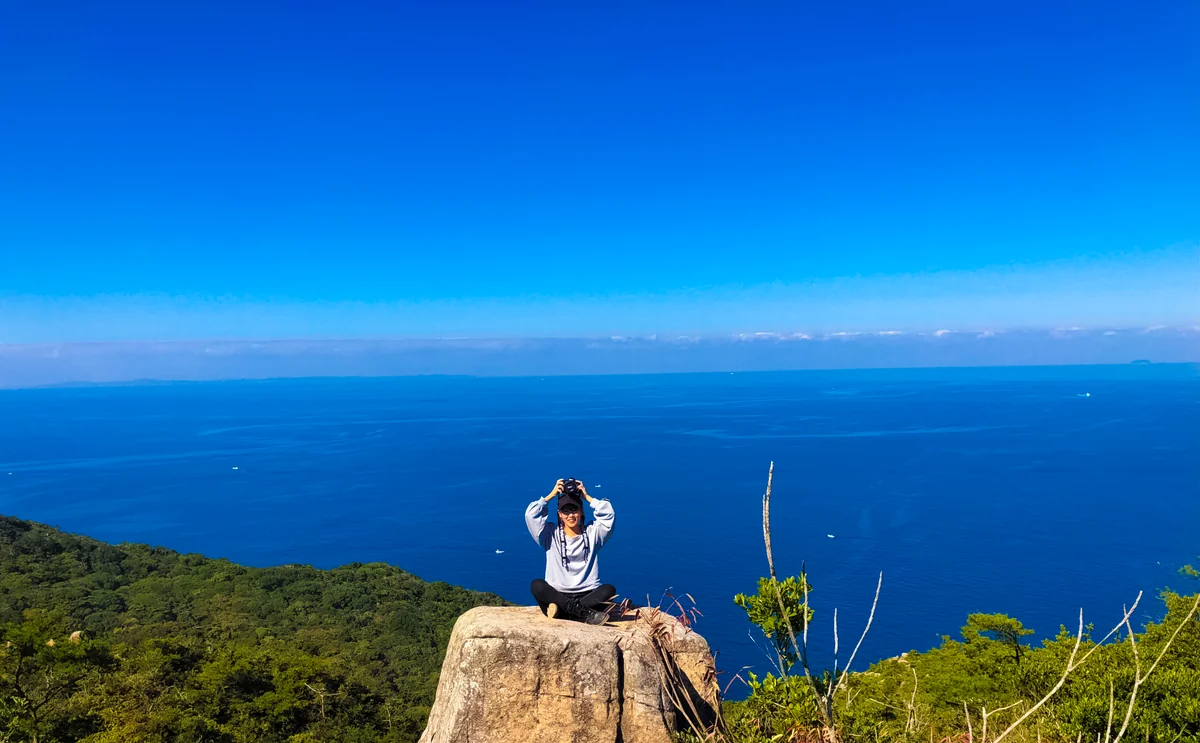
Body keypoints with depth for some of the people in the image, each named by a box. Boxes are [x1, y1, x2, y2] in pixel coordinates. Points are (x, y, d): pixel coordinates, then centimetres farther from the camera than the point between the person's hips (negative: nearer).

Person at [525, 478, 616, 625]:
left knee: (609, 590, -29)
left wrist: (586, 496, 2)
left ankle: (561, 610, -38)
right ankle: (586, 613, -38)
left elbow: (608, 514, -4)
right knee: (536, 585, -30)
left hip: (588, 594, 1)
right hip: (557, 593, 0)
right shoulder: (550, 534, 8)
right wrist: (552, 495, 2)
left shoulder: (592, 532, 10)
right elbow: (531, 515, -4)